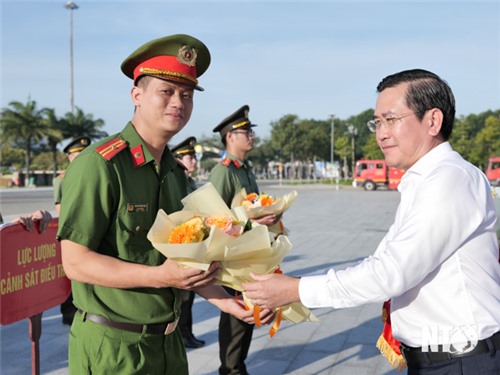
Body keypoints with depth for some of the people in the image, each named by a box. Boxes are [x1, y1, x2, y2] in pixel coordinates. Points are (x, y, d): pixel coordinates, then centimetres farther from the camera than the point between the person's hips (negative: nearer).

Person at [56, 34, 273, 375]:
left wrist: (224, 300, -2)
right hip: (112, 347, -7)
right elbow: (75, 262, -19)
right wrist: (159, 276, -26)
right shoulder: (98, 165, -17)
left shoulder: (176, 172, 7)